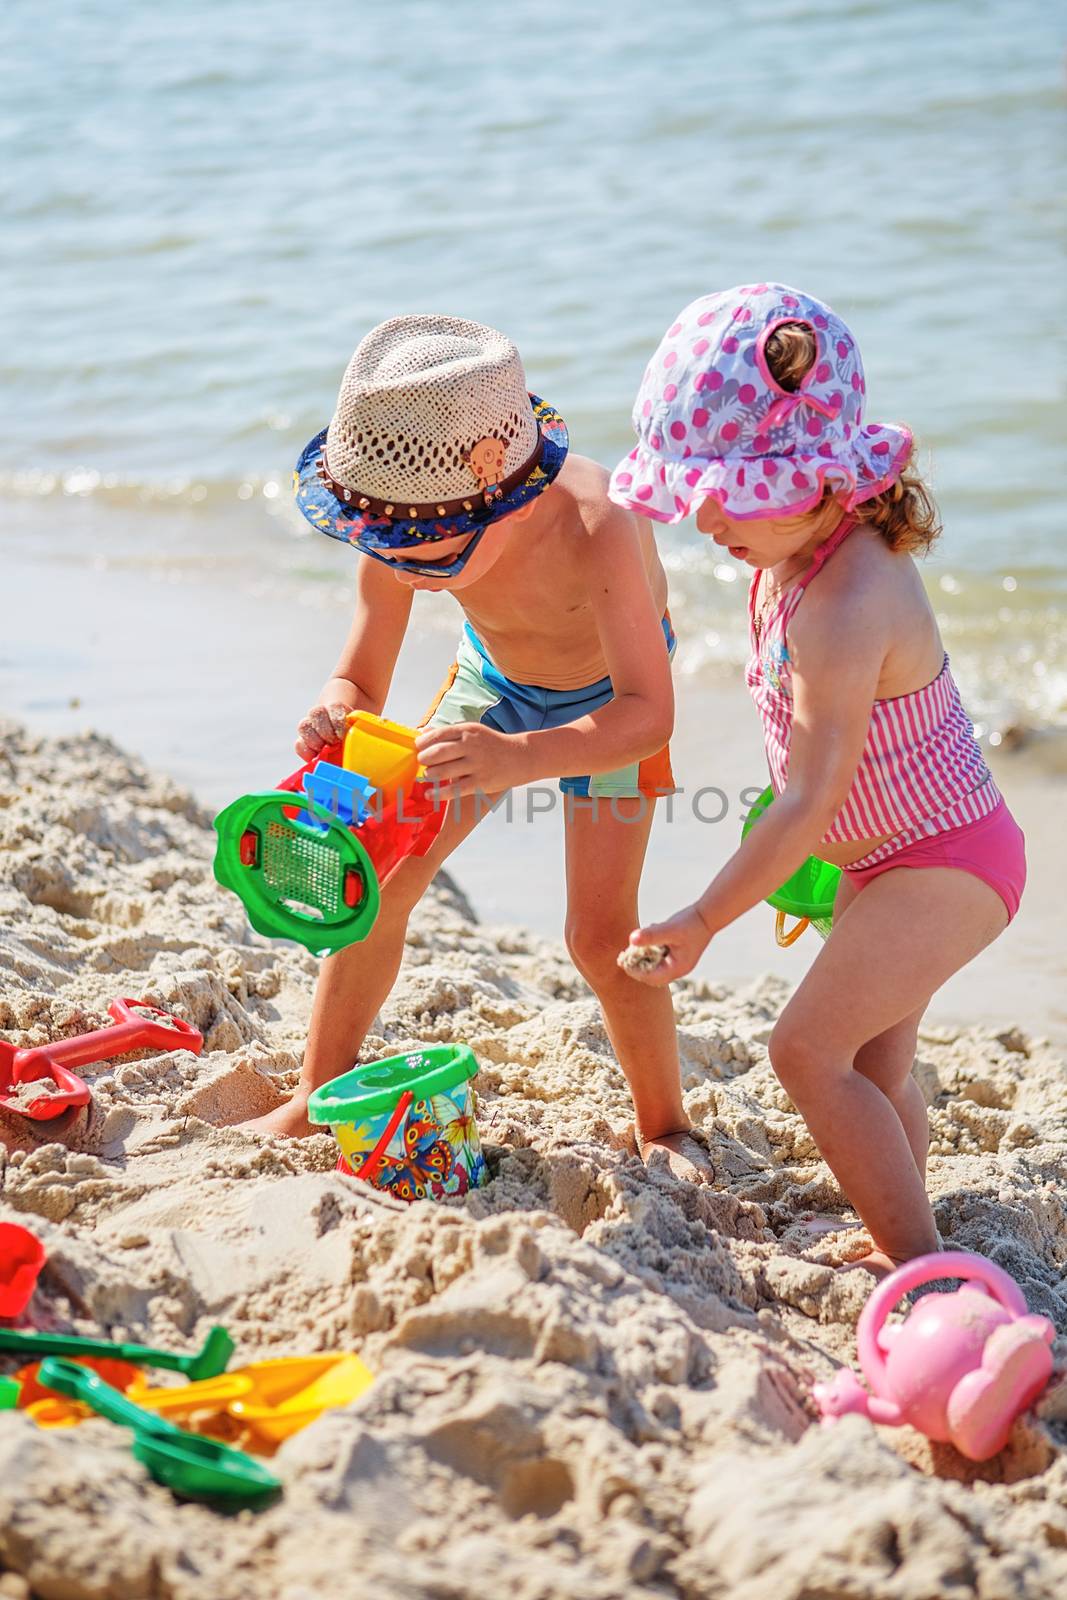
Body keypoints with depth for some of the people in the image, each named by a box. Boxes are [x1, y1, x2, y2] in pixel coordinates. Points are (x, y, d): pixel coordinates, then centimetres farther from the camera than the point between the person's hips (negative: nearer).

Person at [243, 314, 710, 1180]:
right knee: (379, 878, -2)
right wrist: (336, 715, -45)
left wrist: (519, 758, -66)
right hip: (492, 678, 4)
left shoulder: (594, 527, -44)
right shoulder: (403, 529, -29)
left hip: (605, 704, -4)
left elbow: (648, 714, -49)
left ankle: (667, 1127, 11)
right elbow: (361, 680, -19)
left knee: (602, 932, -13)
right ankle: (318, 1099, 14)